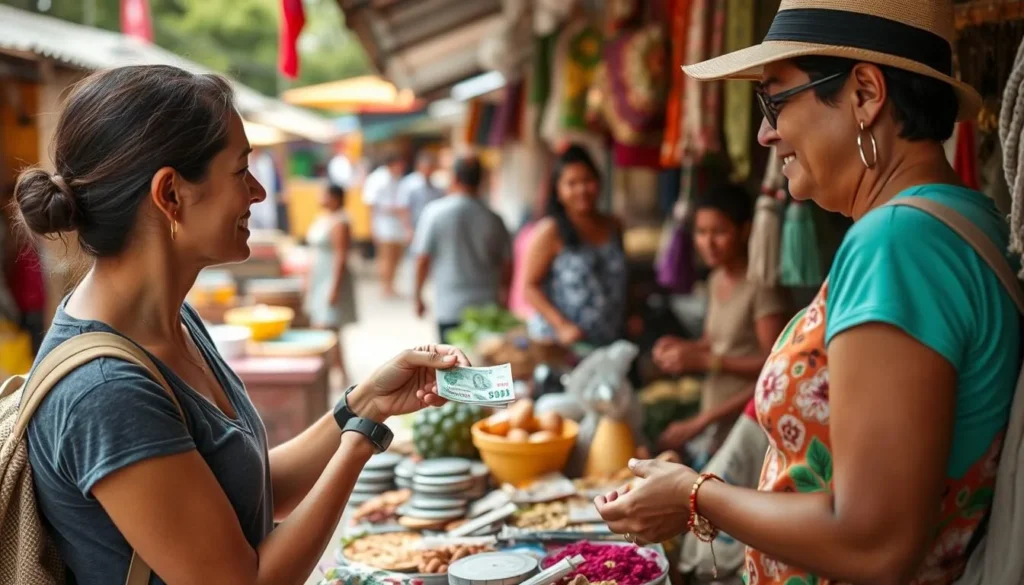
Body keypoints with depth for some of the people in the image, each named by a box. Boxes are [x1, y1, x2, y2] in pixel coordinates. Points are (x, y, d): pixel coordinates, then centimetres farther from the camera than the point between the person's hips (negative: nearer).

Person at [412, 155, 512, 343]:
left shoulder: (434, 212, -6)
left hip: (450, 308, -2)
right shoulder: (493, 218, -2)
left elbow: (423, 259, -5)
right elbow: (507, 264, 4)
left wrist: (418, 295, 8)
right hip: (488, 306, 2)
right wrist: (503, 295, 21)